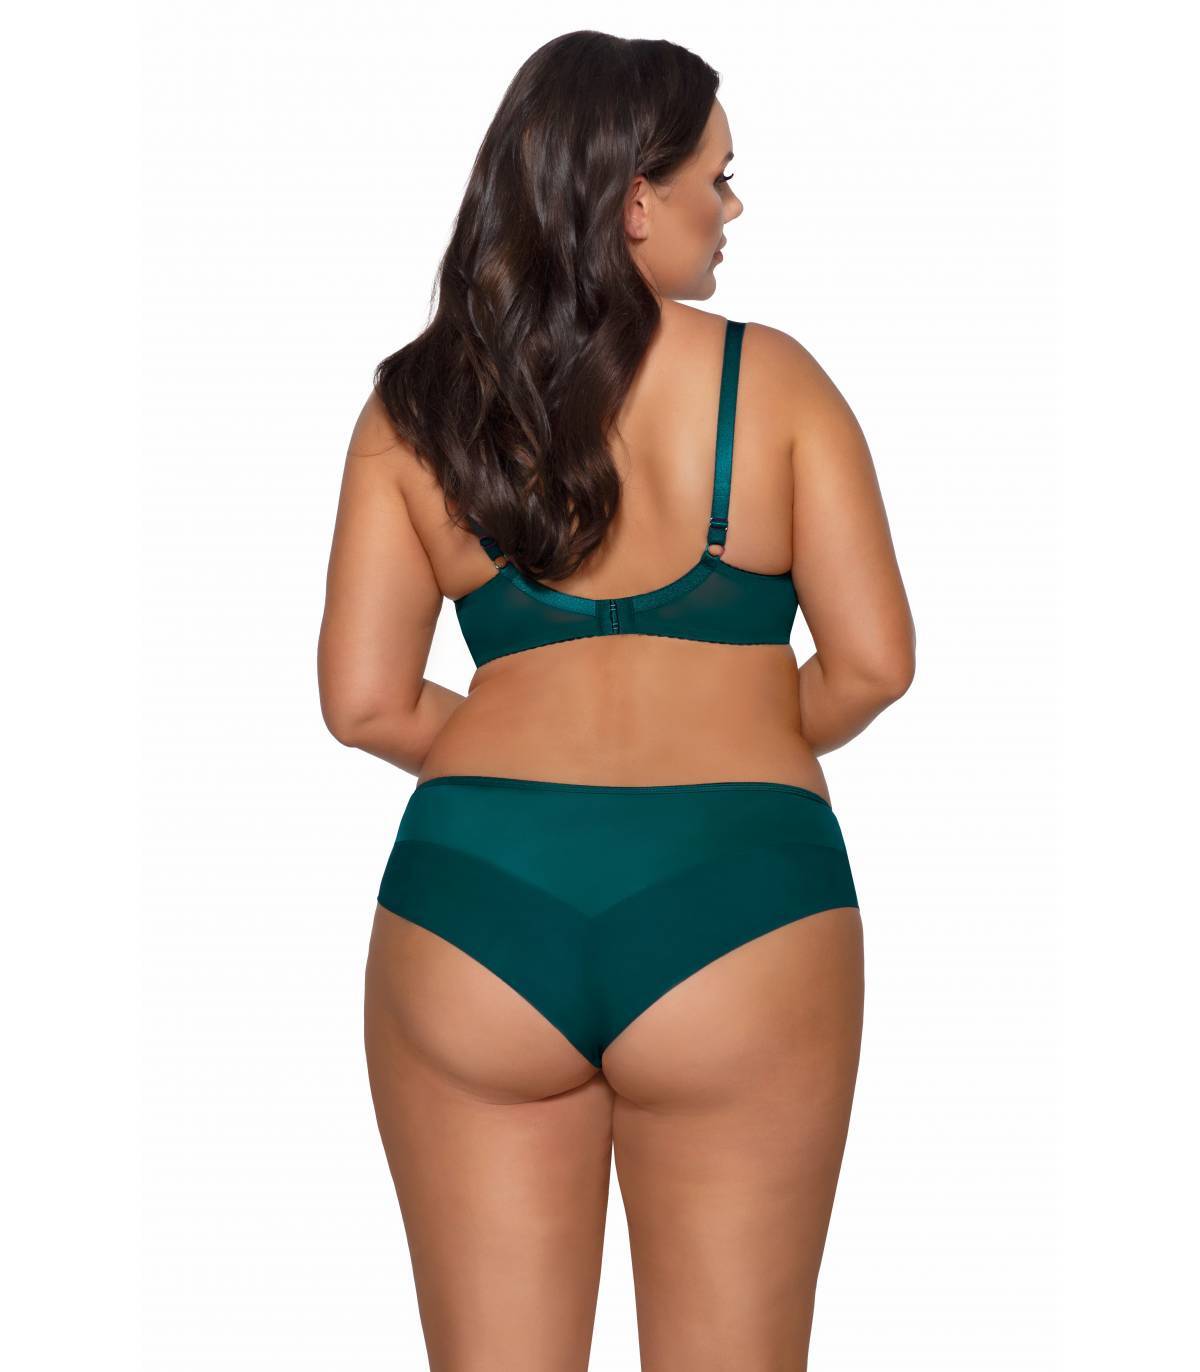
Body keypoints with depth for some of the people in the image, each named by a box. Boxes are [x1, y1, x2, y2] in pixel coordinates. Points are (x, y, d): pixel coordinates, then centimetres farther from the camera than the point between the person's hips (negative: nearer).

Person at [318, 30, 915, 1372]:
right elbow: (872, 662, -1)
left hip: (466, 909, 2)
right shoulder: (771, 380, -1)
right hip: (736, 906, -1)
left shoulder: (413, 409, 5)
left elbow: (364, 700, 2)